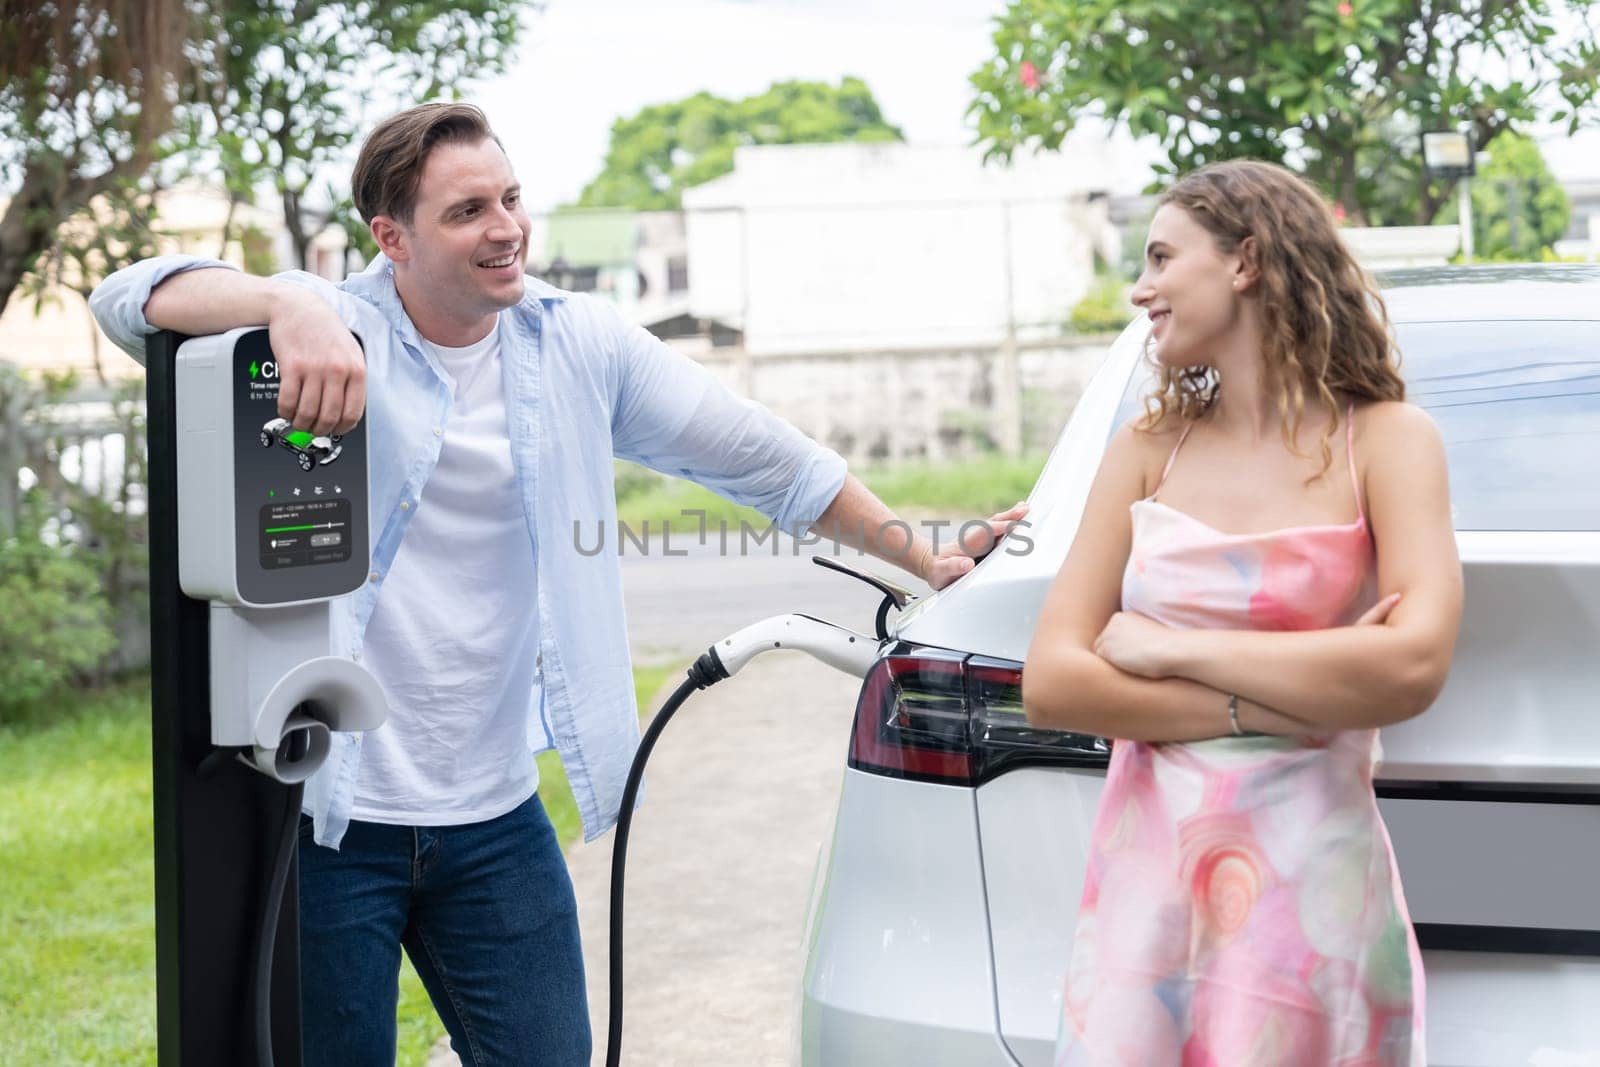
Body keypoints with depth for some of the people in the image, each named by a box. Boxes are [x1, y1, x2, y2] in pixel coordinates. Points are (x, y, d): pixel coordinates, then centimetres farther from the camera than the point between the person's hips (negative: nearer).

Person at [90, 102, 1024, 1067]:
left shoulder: (579, 345, 3)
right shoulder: (336, 329, -8)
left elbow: (761, 457, 11)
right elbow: (131, 298, -21)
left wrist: (924, 559, 12)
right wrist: (287, 304, -41)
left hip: (496, 818, 4)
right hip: (330, 818, -3)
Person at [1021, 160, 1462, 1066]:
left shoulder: (1384, 440, -1)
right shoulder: (1146, 452, 6)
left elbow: (1412, 669, -17)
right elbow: (1050, 684, -3)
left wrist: (1172, 649, -11)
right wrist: (1266, 705, -12)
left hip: (1309, 897, -2)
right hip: (1144, 884, 3)